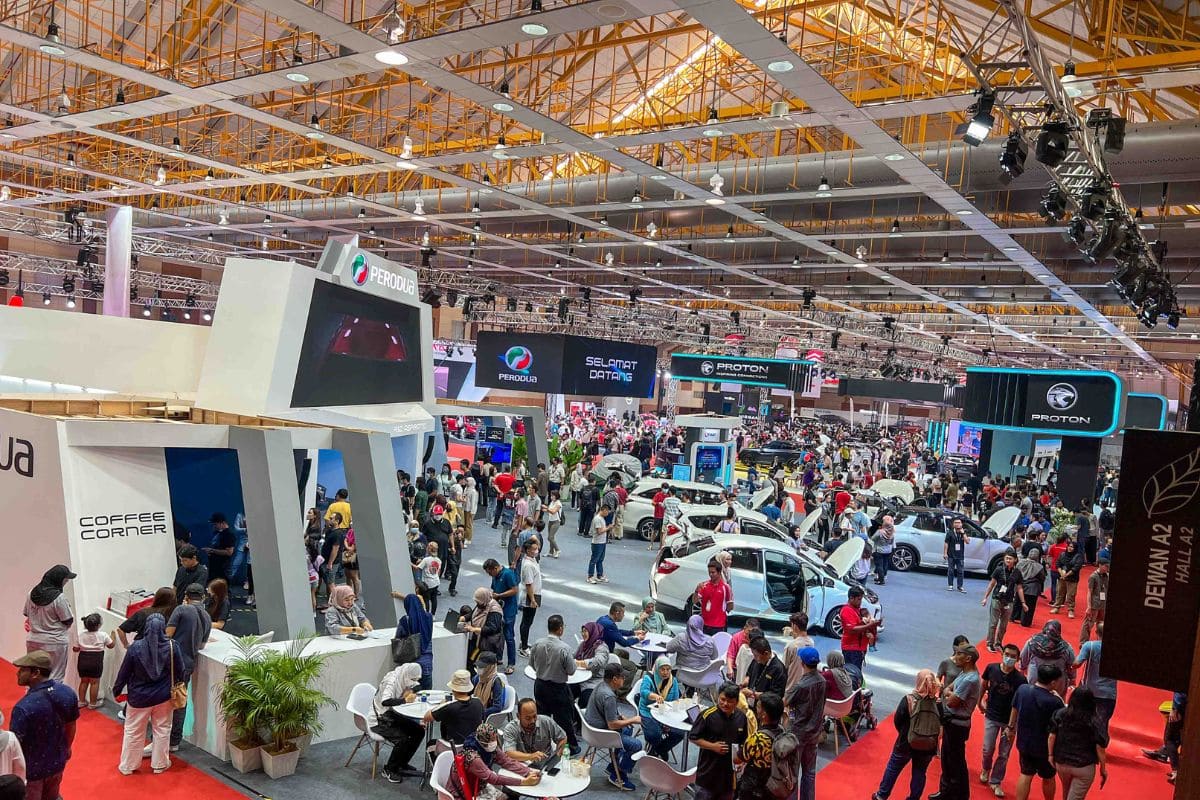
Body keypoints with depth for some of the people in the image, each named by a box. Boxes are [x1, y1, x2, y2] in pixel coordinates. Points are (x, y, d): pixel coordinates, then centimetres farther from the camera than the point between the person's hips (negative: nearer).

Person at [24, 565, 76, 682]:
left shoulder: (32, 593, 0)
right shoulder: (59, 598, -19)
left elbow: (27, 615, 11)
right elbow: (68, 621, -12)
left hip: (33, 641, 6)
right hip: (54, 643, -6)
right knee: (54, 678, 3)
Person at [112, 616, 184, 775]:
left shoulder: (136, 647, -17)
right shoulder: (172, 646, -16)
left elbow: (124, 672, -7)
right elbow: (181, 671, -6)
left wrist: (116, 690, 9)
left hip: (139, 698, 0)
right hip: (164, 697, 1)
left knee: (133, 732, 16)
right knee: (162, 730, 15)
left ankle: (127, 766, 28)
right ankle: (160, 764, 26)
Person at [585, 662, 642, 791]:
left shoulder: (601, 686, 2)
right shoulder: (608, 696, -29)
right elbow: (613, 725, -27)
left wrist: (622, 718, 9)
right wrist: (633, 720, -14)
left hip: (594, 727, 11)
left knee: (627, 730, 28)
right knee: (636, 745, -12)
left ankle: (614, 767, 30)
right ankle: (617, 776, 3)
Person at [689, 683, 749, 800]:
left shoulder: (741, 716, -3)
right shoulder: (707, 714, -18)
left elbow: (744, 742, 12)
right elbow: (693, 736, -11)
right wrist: (712, 746, -19)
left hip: (730, 769, 4)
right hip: (708, 768, -4)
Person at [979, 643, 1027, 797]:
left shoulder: (1020, 679, -17)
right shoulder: (991, 669, -10)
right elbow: (984, 685, 9)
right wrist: (980, 701, 15)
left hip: (1009, 721, -1)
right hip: (991, 716, 1)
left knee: (1004, 754, 7)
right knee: (988, 749, 4)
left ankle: (995, 782, 26)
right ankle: (986, 770, 36)